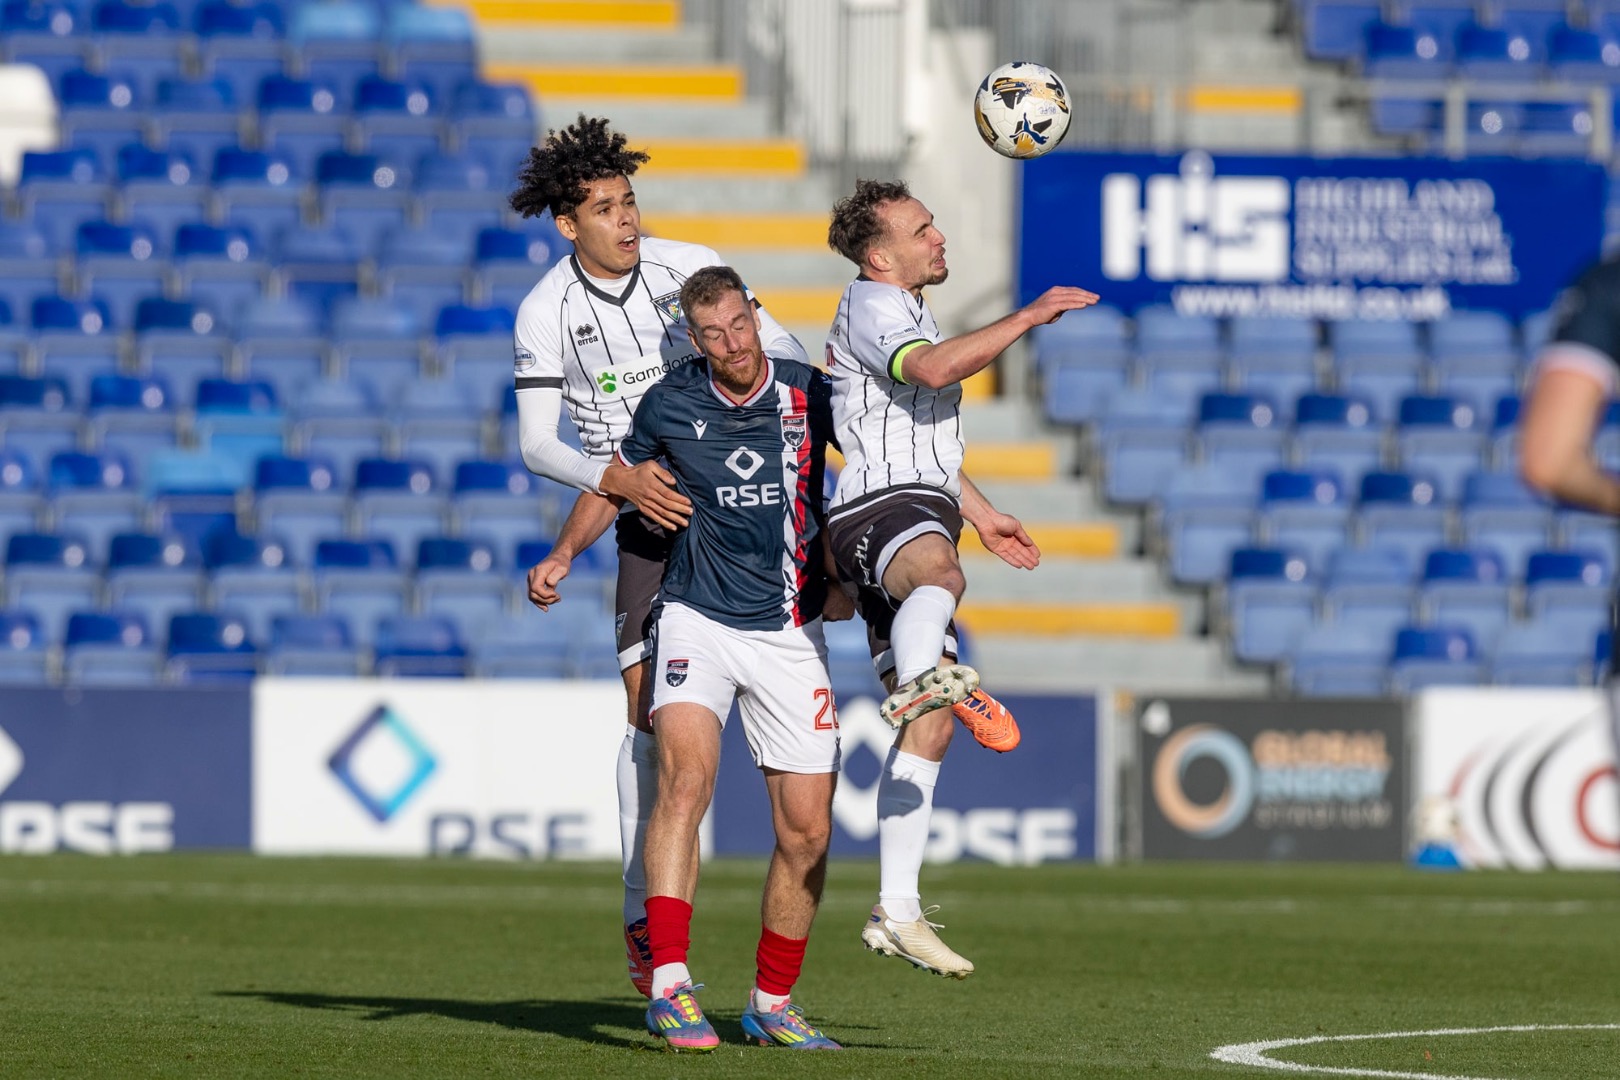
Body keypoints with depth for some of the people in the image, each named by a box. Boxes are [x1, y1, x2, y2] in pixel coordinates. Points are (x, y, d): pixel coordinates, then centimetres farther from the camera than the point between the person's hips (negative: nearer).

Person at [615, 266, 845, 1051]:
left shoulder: (811, 395, -5)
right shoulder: (669, 405, -4)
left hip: (791, 633, 2)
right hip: (697, 623, -2)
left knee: (807, 830, 0)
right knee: (685, 778, -26)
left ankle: (772, 1002, 19)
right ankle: (669, 985, -33)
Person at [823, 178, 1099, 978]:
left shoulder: (905, 311, 28)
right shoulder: (871, 304, -5)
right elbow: (935, 370, -26)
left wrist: (982, 514, 41)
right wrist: (1027, 318, -22)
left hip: (918, 508, 10)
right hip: (881, 504, -10)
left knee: (930, 730, 6)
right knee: (939, 574, -45)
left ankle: (897, 912, 8)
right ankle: (920, 679, -78)